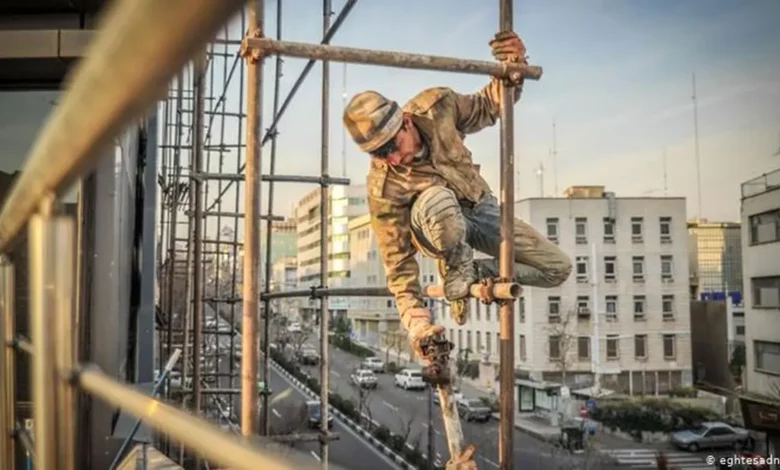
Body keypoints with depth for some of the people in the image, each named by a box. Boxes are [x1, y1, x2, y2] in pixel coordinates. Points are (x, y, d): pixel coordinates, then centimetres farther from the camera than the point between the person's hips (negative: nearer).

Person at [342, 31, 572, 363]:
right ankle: (457, 274, -15)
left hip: (481, 207, 4)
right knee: (437, 200, -43)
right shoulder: (383, 189, -30)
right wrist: (417, 323, -36)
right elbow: (399, 264, -26)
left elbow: (489, 108, -3)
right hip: (438, 225, -4)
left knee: (558, 269, -7)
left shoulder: (436, 106, -22)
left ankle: (479, 272, 12)